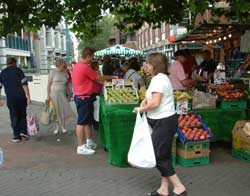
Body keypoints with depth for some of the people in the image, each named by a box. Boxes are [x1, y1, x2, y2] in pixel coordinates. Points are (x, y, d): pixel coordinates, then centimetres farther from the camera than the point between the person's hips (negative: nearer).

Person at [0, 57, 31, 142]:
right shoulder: (18, 70, 0)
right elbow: (24, 84, -8)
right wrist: (28, 96, -7)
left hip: (10, 99, 1)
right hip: (21, 97, -1)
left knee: (14, 117, 9)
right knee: (22, 115, 16)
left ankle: (17, 136, 11)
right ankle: (23, 132, 8)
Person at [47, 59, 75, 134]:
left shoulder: (65, 73, 6)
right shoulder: (53, 72, -4)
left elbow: (67, 85, 11)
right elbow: (49, 84, -4)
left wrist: (68, 95, 8)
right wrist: (48, 95, -8)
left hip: (63, 94, 3)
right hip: (54, 93, -3)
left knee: (64, 110, -3)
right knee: (56, 111, 2)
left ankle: (63, 127, 9)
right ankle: (57, 127, 14)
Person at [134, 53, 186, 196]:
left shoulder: (158, 79, -17)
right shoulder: (162, 77, 16)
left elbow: (155, 103, -25)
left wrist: (142, 109, -9)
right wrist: (147, 99, 9)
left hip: (163, 122, -11)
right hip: (165, 121, 11)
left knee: (159, 156, -3)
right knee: (164, 155, 14)